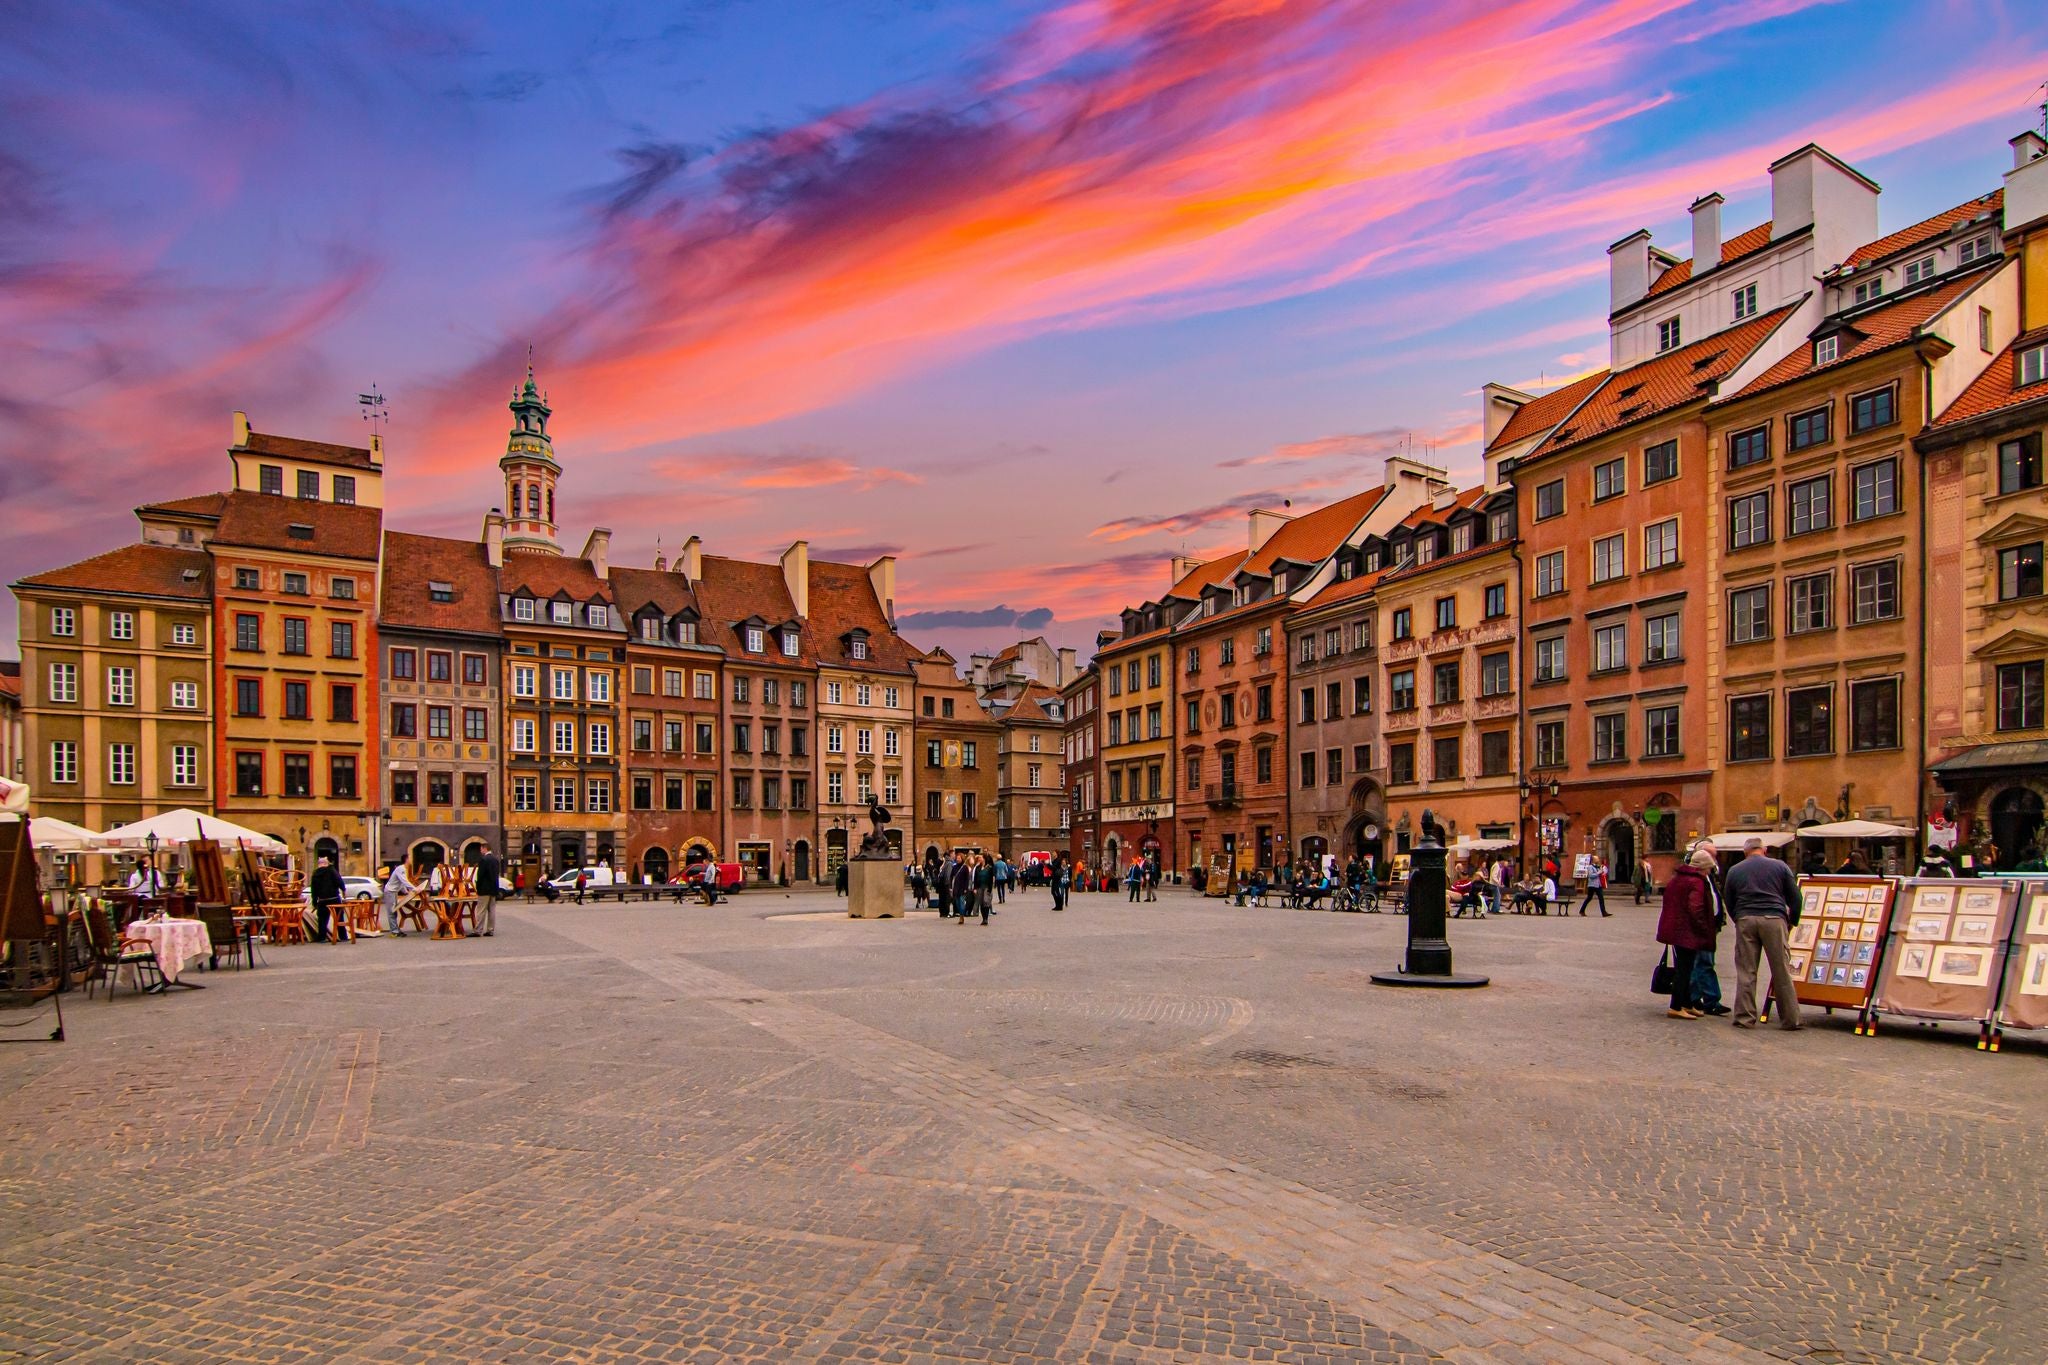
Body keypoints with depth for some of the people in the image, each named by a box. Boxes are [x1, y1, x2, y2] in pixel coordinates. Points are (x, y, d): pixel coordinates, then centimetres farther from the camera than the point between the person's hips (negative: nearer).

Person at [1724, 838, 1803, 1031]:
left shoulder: (1734, 870, 14)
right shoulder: (1779, 866, 10)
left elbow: (1729, 904, 14)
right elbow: (1794, 897, 9)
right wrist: (1792, 921, 22)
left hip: (1745, 919, 1)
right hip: (1774, 919, -1)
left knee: (1745, 972, 4)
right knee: (1782, 971, 4)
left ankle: (1745, 1018, 4)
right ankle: (1790, 1019, 7)